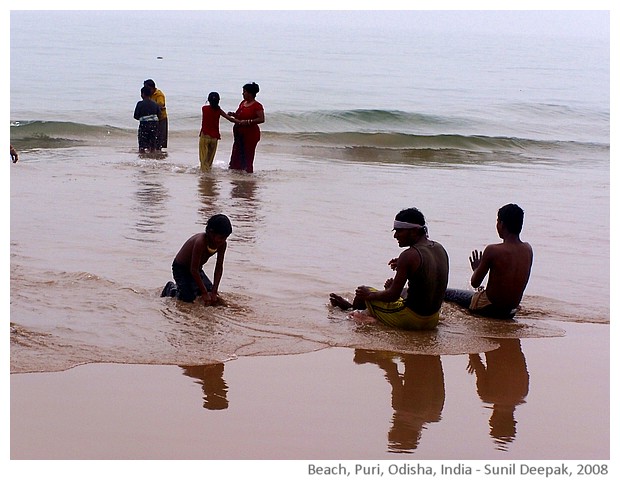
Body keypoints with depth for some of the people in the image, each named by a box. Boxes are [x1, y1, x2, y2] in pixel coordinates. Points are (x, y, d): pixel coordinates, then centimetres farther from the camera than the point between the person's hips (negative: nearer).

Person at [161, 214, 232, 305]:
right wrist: (204, 293, -30)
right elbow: (194, 270, -33)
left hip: (197, 269, 7)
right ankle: (171, 288, 12)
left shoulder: (222, 244, -16)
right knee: (189, 298, -18)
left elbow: (219, 268, -9)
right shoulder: (200, 242, -37)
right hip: (181, 268, -7)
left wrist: (214, 292, -17)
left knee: (210, 293, 0)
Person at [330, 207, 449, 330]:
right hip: (433, 321, 7)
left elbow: (393, 296, -18)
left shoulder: (409, 256, -22)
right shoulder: (440, 248, 2)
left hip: (412, 319, -7)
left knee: (364, 293, 13)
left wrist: (370, 295, 0)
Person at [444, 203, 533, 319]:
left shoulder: (492, 250, -21)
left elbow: (475, 283, -11)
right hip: (511, 312, 6)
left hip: (489, 308, -6)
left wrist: (476, 268, 11)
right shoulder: (528, 249, -4)